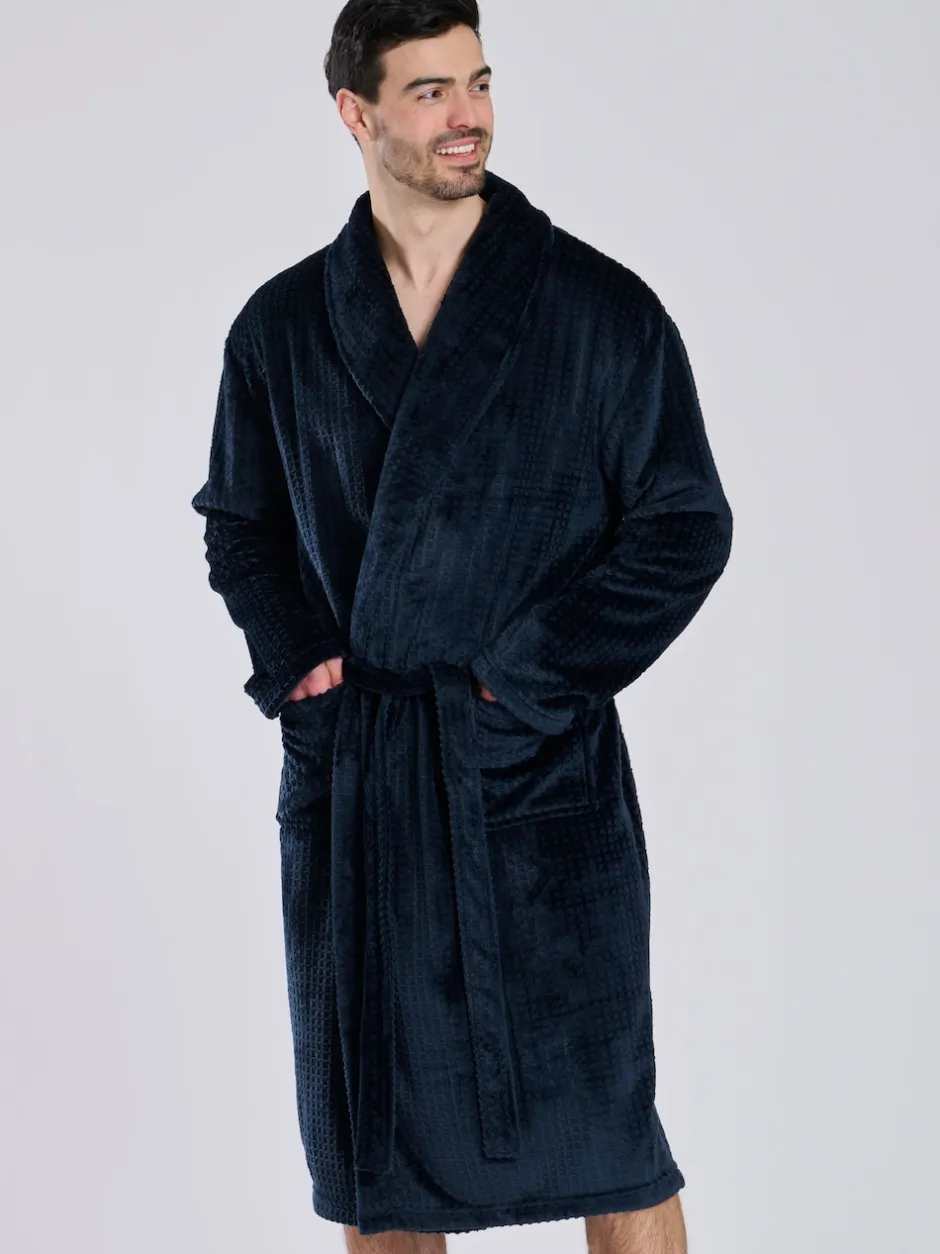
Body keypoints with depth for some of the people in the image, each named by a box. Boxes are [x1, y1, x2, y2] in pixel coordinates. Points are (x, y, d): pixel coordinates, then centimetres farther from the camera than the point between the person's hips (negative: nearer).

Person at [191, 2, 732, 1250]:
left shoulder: (602, 309, -3)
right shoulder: (280, 327, 6)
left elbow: (685, 527, -2)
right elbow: (240, 522, 18)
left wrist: (521, 674, -9)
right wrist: (295, 658, 0)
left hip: (538, 775, -3)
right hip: (346, 781, 3)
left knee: (597, 1126, 0)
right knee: (372, 1139, 12)